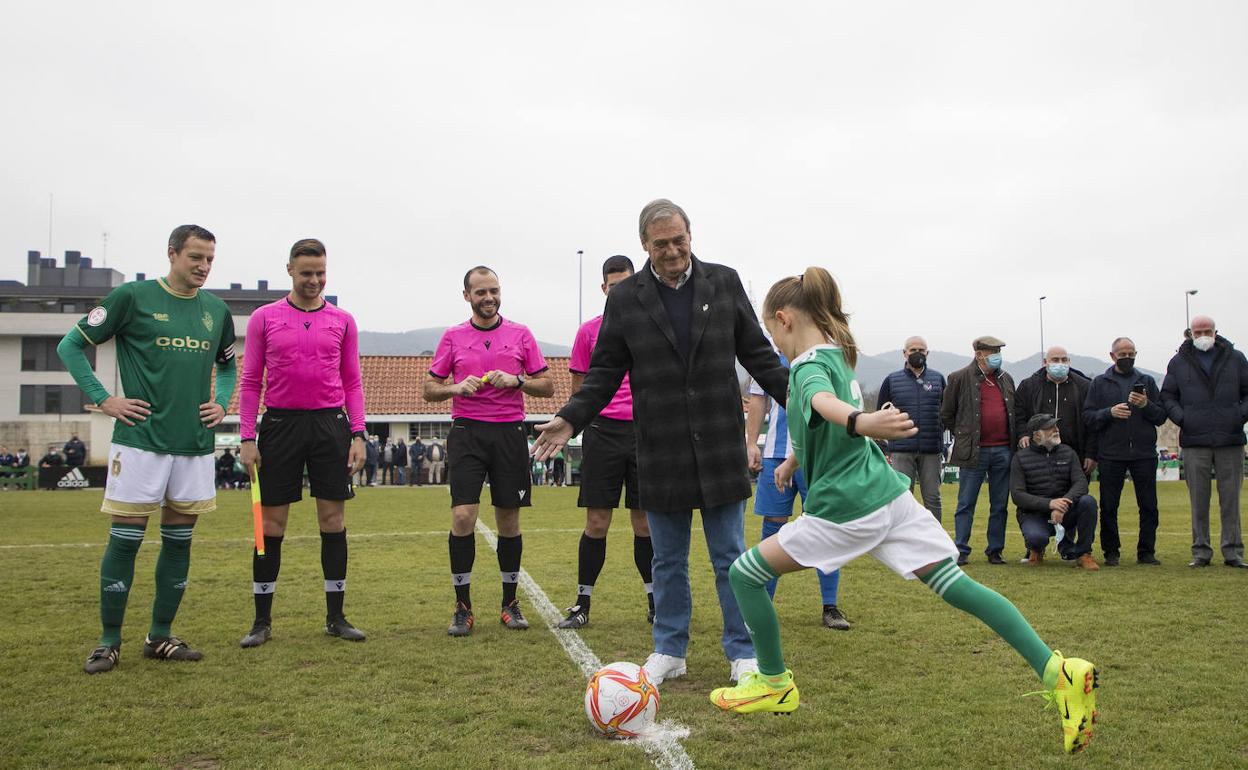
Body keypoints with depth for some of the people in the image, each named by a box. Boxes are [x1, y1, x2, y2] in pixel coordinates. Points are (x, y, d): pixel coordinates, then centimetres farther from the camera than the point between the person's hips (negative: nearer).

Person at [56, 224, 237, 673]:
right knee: (126, 538, -1)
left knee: (179, 539, 9)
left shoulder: (217, 310, 10)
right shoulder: (133, 296, -4)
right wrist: (103, 400, -6)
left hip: (196, 443, 5)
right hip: (141, 439, -5)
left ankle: (160, 637, 20)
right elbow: (71, 346, 1)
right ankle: (109, 642, 12)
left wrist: (221, 402, 8)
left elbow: (227, 364, 26)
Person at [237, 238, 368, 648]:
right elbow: (250, 381, 4)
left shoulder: (342, 320, 8)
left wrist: (358, 434, 1)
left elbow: (353, 381, 9)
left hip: (331, 425, 1)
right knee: (271, 524, 3)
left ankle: (336, 617, 13)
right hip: (280, 425, -1)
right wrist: (247, 438, -3)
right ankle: (262, 621, 13)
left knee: (333, 520, 4)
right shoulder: (264, 318, 4)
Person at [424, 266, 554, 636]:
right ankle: (463, 607, 2)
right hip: (467, 432, -1)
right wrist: (456, 387, -10)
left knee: (509, 520, 5)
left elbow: (547, 386, 8)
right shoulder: (453, 337, 8)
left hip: (510, 432, 1)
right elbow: (430, 389, 10)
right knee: (462, 515, -10)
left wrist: (516, 380, -9)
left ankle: (510, 604, 18)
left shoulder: (521, 334, 8)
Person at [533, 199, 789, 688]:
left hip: (720, 447, 0)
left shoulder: (724, 283, 3)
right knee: (668, 561, 11)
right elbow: (604, 372, 4)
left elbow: (757, 355, 7)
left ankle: (742, 653, 20)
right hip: (661, 454, 0)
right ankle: (669, 651, 25)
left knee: (730, 556, 7)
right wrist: (571, 419, -10)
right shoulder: (624, 298, 1)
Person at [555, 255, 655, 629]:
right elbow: (579, 388, 12)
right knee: (597, 522, 0)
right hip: (603, 430, 0)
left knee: (645, 522, 5)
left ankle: (655, 603, 19)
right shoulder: (590, 330, 6)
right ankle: (582, 604, 11)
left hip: (644, 432, 1)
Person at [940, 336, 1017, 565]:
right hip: (974, 451, -4)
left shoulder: (1006, 379, 12)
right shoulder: (960, 378, -2)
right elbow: (946, 414, 5)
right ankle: (961, 550, 4)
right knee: (966, 504, -1)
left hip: (1003, 450, 4)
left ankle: (995, 550, 16)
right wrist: (963, 434, 7)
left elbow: (1014, 412, 23)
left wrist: (1014, 439, 15)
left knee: (1000, 505, 8)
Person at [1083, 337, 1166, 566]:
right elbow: (1088, 417, 1)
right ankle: (1111, 552, 12)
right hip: (1110, 455, -1)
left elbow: (1161, 416, 7)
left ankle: (1146, 551, 13)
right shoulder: (1100, 383, 8)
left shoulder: (1147, 381, 12)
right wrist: (1110, 412, -15)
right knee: (1108, 507, 2)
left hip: (1144, 454, 1)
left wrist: (1146, 405, -11)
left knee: (1149, 506, 2)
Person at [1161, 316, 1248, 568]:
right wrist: (1181, 418, -4)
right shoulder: (1179, 362, 8)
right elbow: (1167, 396, 10)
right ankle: (1201, 552, 9)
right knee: (1199, 500, 3)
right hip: (1195, 442, 0)